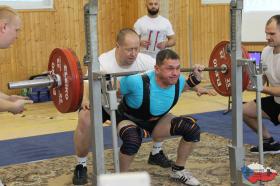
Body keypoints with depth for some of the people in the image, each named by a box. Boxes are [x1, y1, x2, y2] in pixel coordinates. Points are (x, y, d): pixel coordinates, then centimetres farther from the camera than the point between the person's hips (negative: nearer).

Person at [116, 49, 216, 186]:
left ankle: (178, 170, 10)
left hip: (156, 121, 6)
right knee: (133, 141, -41)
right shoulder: (138, 82, -38)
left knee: (192, 128, -13)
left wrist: (195, 77, -5)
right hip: (130, 121, -5)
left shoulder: (178, 81, -21)